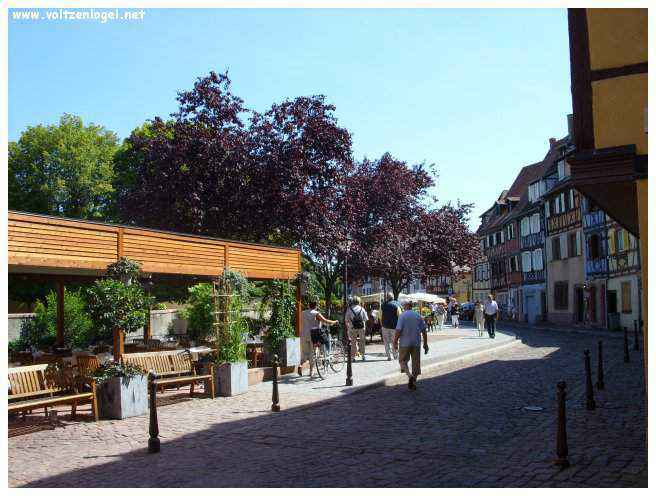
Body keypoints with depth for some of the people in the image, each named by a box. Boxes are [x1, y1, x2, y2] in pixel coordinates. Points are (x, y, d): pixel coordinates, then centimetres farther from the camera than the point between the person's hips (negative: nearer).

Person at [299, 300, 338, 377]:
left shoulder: (303, 313, 8)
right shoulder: (316, 314, -7)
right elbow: (326, 321, -11)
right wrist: (334, 322, 3)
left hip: (304, 335, 4)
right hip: (313, 335, -4)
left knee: (304, 352, 13)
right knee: (312, 353, 5)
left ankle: (301, 365, -13)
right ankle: (311, 371, 7)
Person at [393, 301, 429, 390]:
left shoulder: (402, 316, -8)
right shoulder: (418, 316, 3)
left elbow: (398, 330, -14)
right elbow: (424, 331, 4)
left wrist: (395, 342, -5)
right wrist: (425, 344, 11)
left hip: (405, 343, -3)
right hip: (416, 343, 3)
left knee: (403, 361, 11)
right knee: (415, 363, 11)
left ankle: (410, 375, -14)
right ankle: (413, 383, 13)